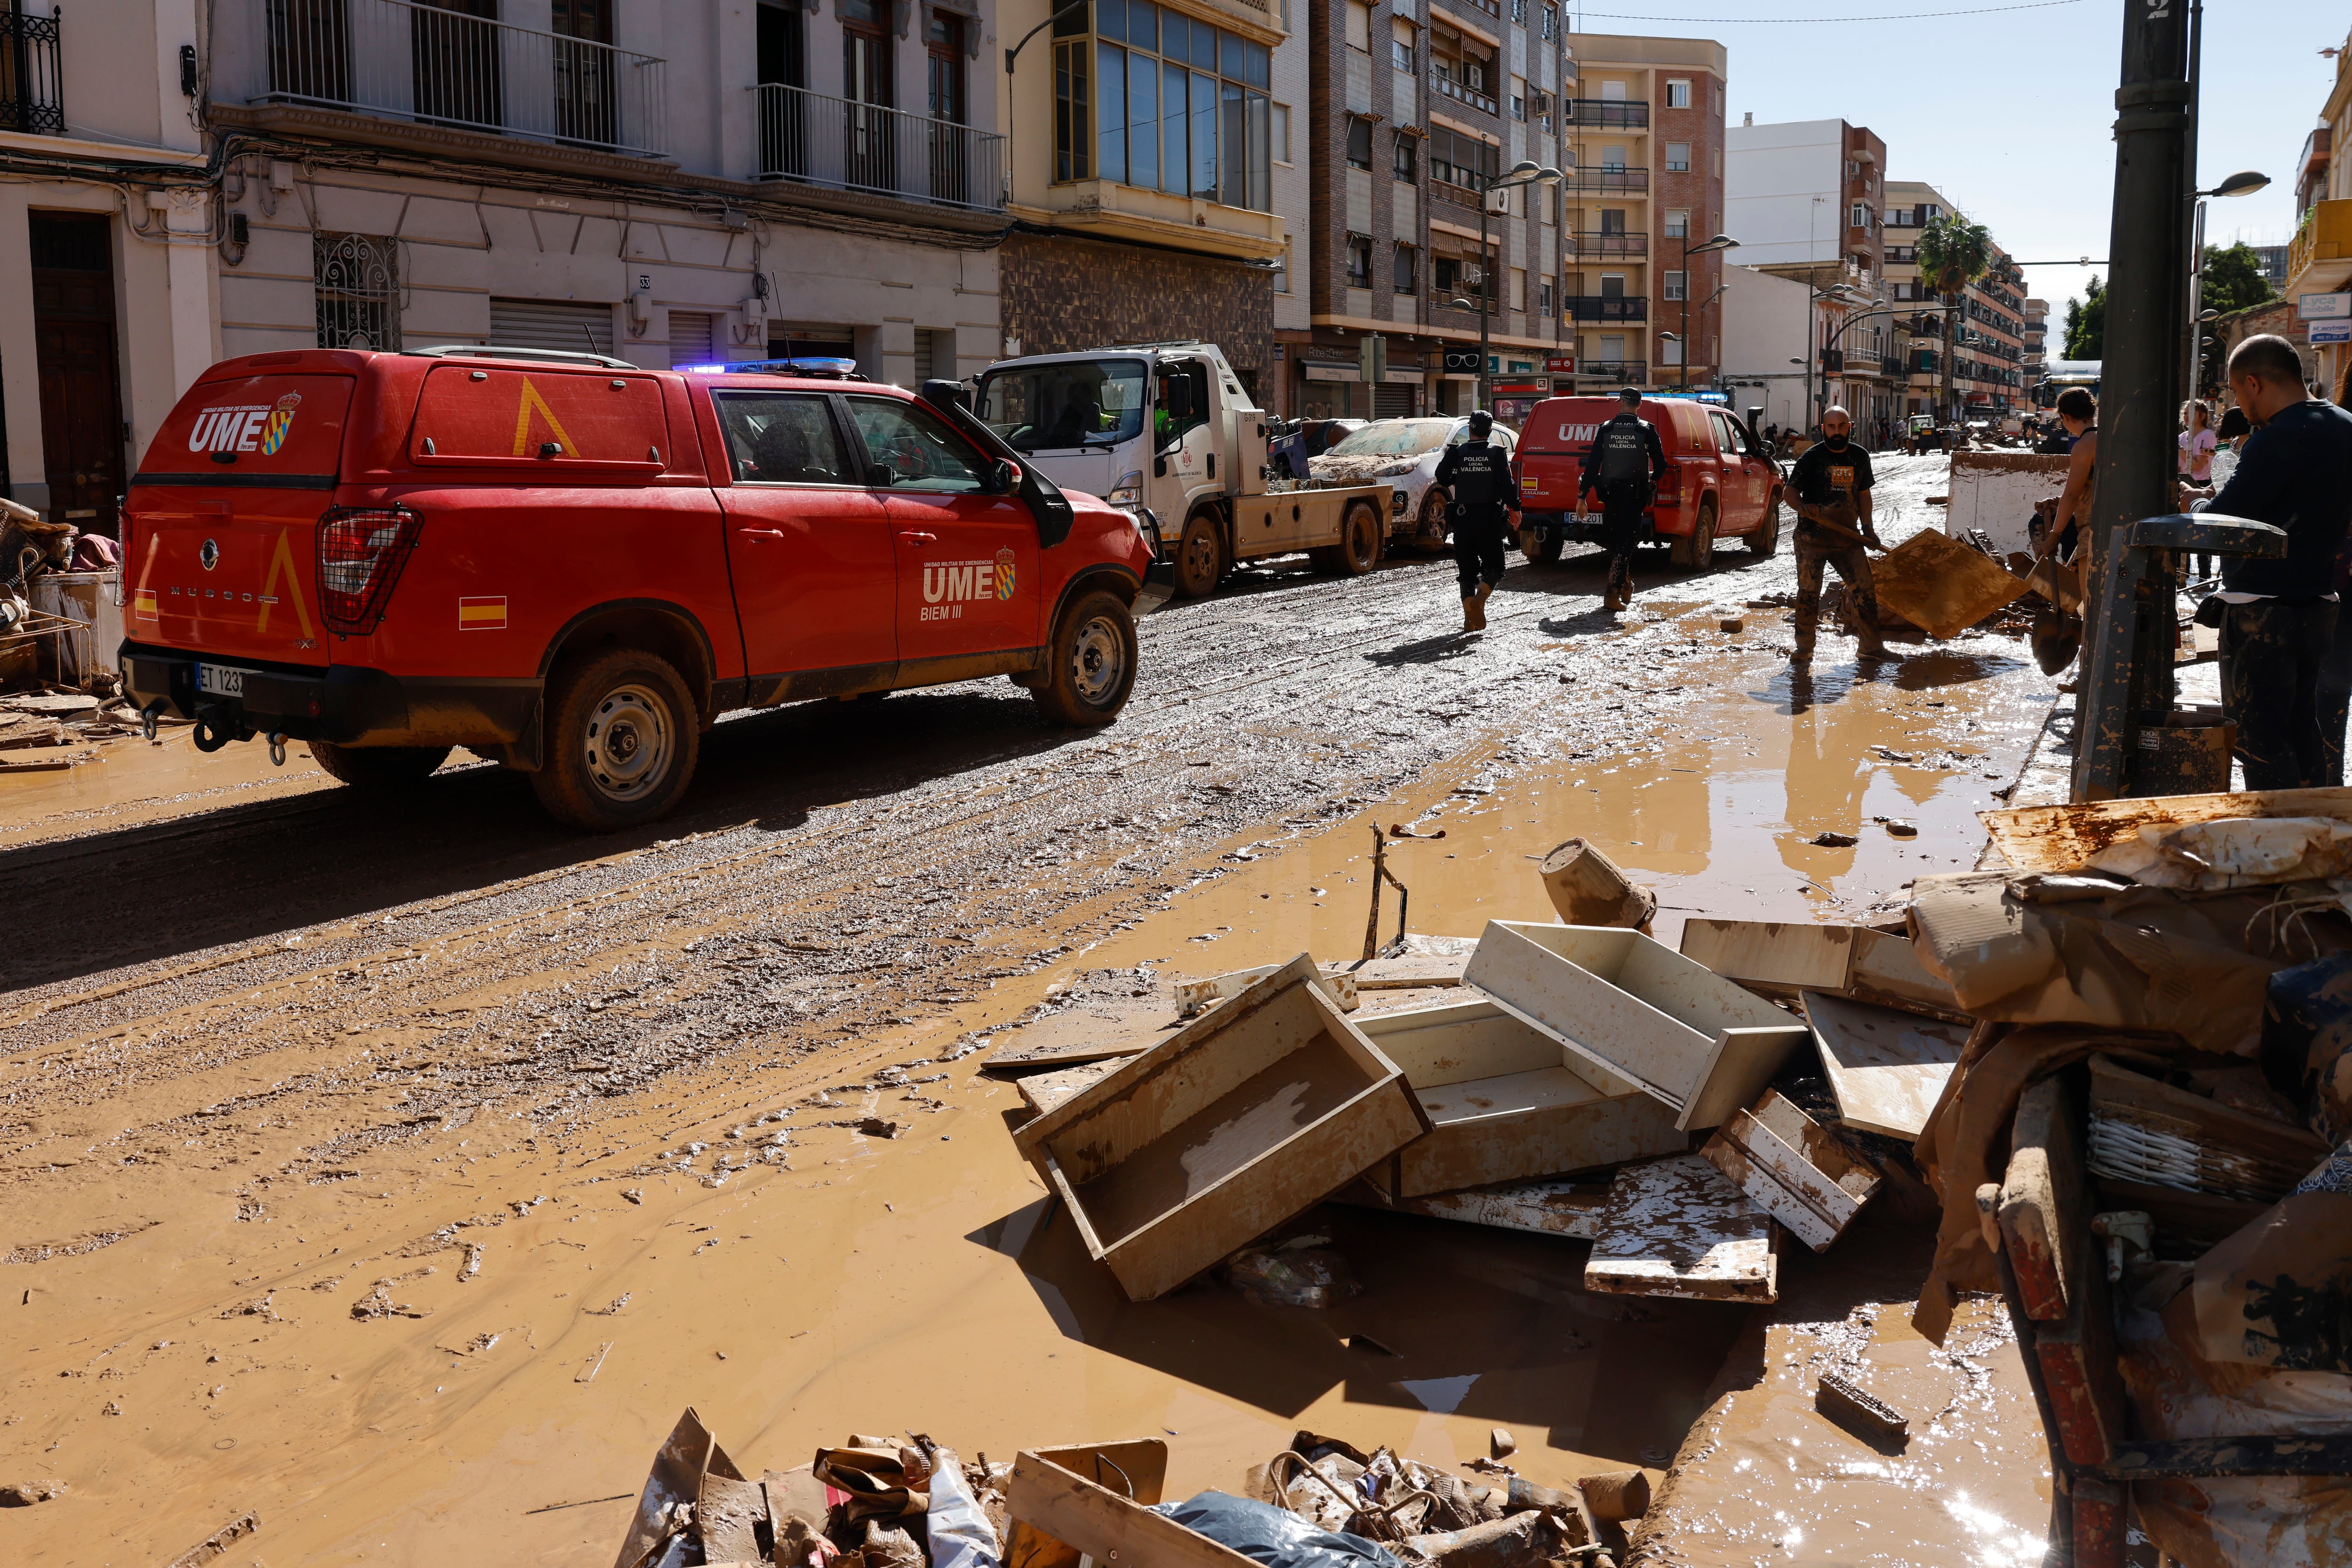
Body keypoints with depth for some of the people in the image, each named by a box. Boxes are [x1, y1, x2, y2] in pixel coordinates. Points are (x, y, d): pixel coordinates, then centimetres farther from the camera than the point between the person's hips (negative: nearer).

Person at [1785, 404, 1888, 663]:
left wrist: (1868, 528, 11)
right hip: (1812, 538, -4)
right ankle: (1804, 649, 8)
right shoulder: (1812, 457, -4)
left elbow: (1863, 494, 19)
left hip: (1847, 537, 4)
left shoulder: (1860, 456, 9)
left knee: (1864, 591, 0)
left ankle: (1871, 646, 11)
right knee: (1808, 594, -3)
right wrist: (1802, 507, -25)